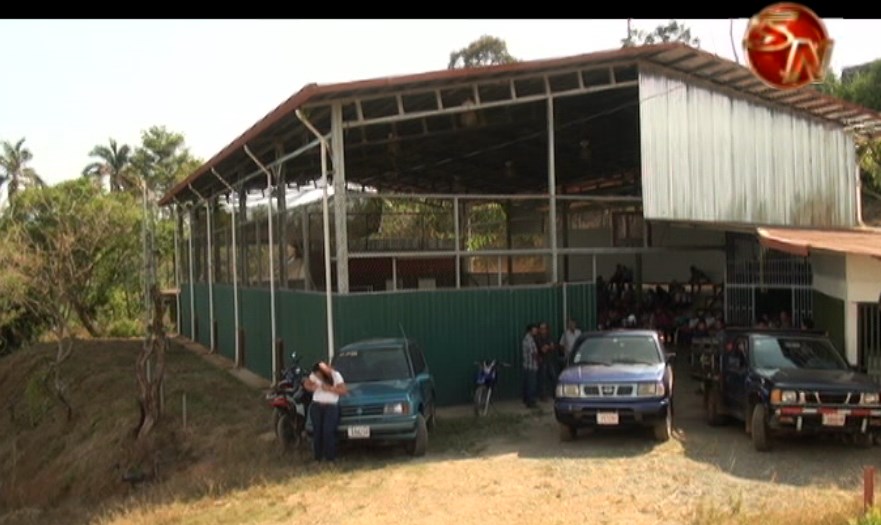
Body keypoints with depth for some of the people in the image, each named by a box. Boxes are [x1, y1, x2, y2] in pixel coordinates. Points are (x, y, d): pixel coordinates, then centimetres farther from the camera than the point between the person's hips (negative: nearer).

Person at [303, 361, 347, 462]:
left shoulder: (335, 375, -7)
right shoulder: (314, 375, 1)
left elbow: (344, 391, -9)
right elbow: (306, 383, 15)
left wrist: (329, 388, -18)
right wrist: (311, 387, -8)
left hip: (331, 406, -3)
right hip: (316, 406, 3)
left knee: (328, 431, -14)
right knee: (317, 431, -1)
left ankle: (330, 456, -6)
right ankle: (318, 456, 10)